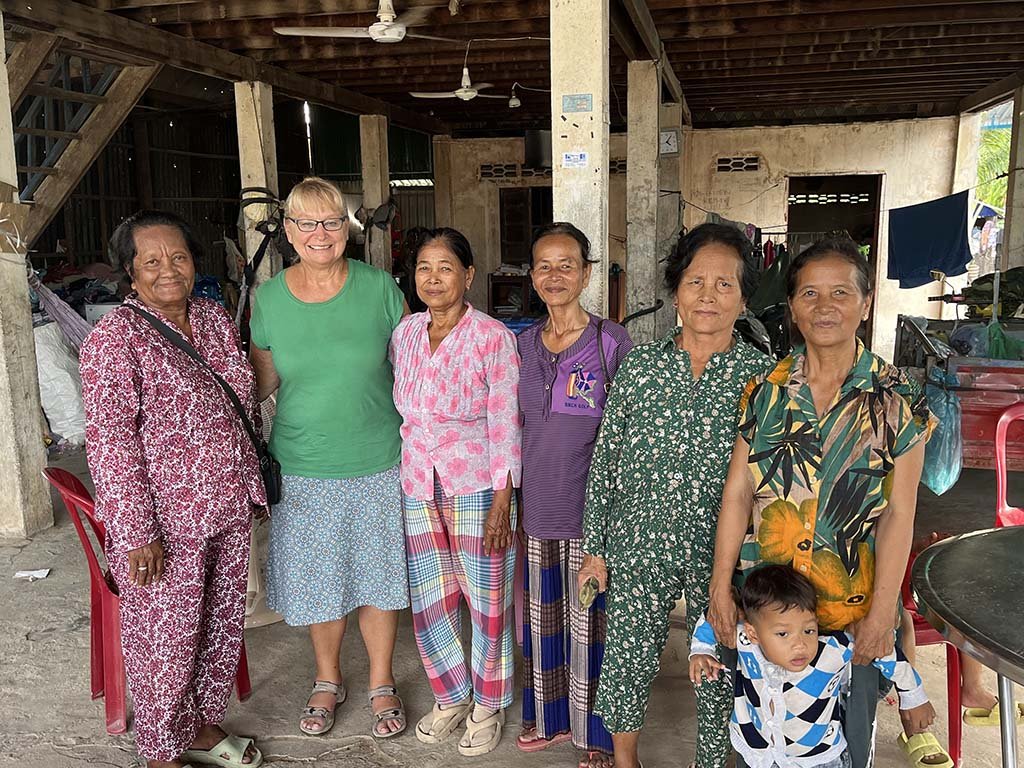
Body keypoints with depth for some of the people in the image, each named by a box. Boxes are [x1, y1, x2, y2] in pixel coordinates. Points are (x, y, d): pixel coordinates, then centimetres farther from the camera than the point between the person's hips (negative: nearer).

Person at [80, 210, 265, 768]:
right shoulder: (115, 336, -13)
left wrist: (252, 486, 15)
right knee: (165, 641, 8)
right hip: (164, 523, -6)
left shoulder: (216, 321, 7)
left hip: (229, 511, 7)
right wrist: (136, 533, -20)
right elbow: (110, 441, -17)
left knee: (223, 624, 19)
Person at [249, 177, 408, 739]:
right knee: (316, 578, 14)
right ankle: (327, 680, 38)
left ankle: (382, 683, 33)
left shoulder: (379, 287, -5)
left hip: (378, 462, -1)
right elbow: (262, 382, 8)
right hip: (304, 466, 1)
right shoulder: (268, 298, -2)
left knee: (377, 575, 11)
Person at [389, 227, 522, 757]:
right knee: (429, 602, 13)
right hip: (418, 488, 5)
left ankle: (488, 704, 30)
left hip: (477, 487, -5)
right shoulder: (404, 334, 5)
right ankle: (452, 697, 36)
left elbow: (506, 425, -12)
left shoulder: (493, 338, -11)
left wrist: (502, 502, -14)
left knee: (487, 600, 8)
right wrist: (400, 479, 13)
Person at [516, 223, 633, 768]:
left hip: (591, 509, -5)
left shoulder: (613, 342, -10)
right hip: (538, 505, 5)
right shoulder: (523, 344, 6)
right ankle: (551, 718, 38)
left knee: (589, 624, 6)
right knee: (542, 617, 17)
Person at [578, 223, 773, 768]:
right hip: (640, 546, 2)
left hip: (722, 553, -1)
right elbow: (605, 461, 3)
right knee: (626, 661, 12)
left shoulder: (761, 375, -5)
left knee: (718, 671, 12)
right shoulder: (639, 366, -1)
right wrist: (595, 548, 3)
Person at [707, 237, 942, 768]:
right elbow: (737, 493, 0)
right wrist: (721, 587, -3)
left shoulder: (896, 400, -5)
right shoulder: (765, 390, 0)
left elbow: (898, 512, -7)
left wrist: (882, 612, -10)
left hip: (853, 608, -1)